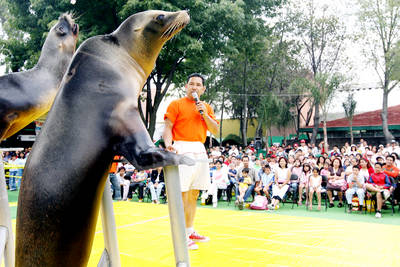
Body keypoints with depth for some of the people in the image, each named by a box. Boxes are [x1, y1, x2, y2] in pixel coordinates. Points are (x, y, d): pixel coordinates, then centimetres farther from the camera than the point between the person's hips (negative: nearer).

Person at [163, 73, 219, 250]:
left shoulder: (207, 108, 17)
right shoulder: (176, 104, 3)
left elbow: (215, 131, 11)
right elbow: (168, 128, -4)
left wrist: (205, 114, -3)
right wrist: (168, 144, -22)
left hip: (200, 151, 6)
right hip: (183, 150, -6)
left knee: (194, 194, 11)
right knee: (182, 194, -8)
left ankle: (190, 231, 22)